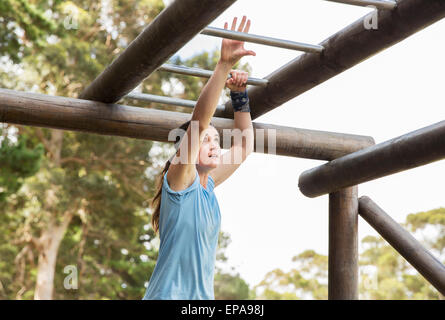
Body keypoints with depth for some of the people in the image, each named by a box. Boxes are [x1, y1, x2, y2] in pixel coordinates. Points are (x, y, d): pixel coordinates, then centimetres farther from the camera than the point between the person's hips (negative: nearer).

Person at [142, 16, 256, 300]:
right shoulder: (180, 180, -7)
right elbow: (199, 122, -19)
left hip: (203, 296, 7)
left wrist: (239, 94, 17)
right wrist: (224, 66, -24)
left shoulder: (208, 186, 11)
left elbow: (244, 145, 22)